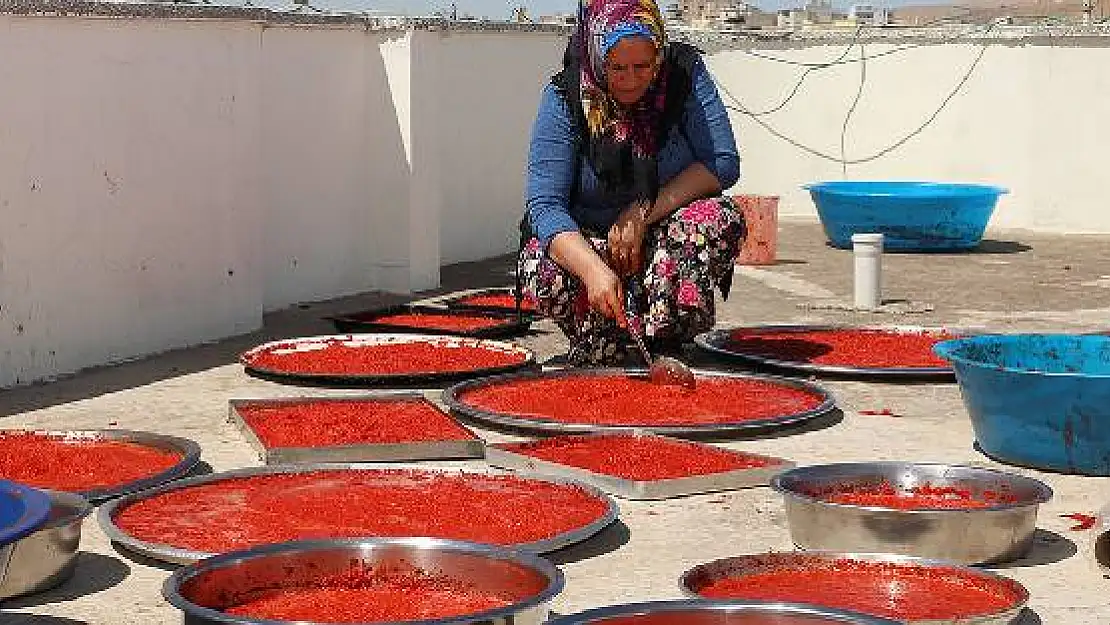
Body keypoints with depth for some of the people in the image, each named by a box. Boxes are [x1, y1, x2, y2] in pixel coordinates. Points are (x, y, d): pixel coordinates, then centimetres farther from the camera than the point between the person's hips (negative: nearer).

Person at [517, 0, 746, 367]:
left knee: (720, 219, -29)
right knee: (540, 272, -33)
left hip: (669, 245, 1)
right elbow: (543, 205, -24)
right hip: (584, 242, -1)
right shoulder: (564, 99, -16)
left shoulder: (684, 73, -11)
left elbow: (724, 164, -15)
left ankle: (662, 350, -18)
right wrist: (593, 269, -42)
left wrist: (645, 213, -24)